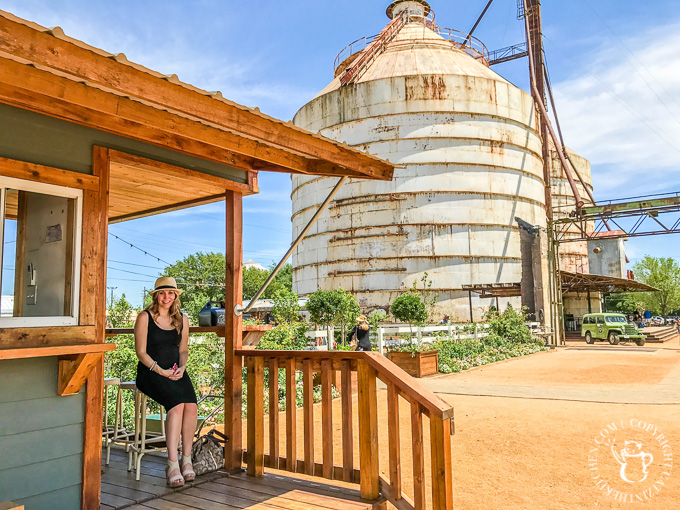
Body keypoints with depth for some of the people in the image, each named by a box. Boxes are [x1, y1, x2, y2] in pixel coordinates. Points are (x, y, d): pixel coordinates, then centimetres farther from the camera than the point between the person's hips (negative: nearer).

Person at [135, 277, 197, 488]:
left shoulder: (182, 319, 14)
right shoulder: (145, 317, 0)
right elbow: (141, 352, -3)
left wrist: (181, 368, -3)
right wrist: (160, 371, -16)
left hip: (176, 371, 4)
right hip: (150, 371, -4)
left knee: (191, 406, -24)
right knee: (177, 404, -30)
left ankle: (186, 459, -13)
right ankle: (172, 464, -26)